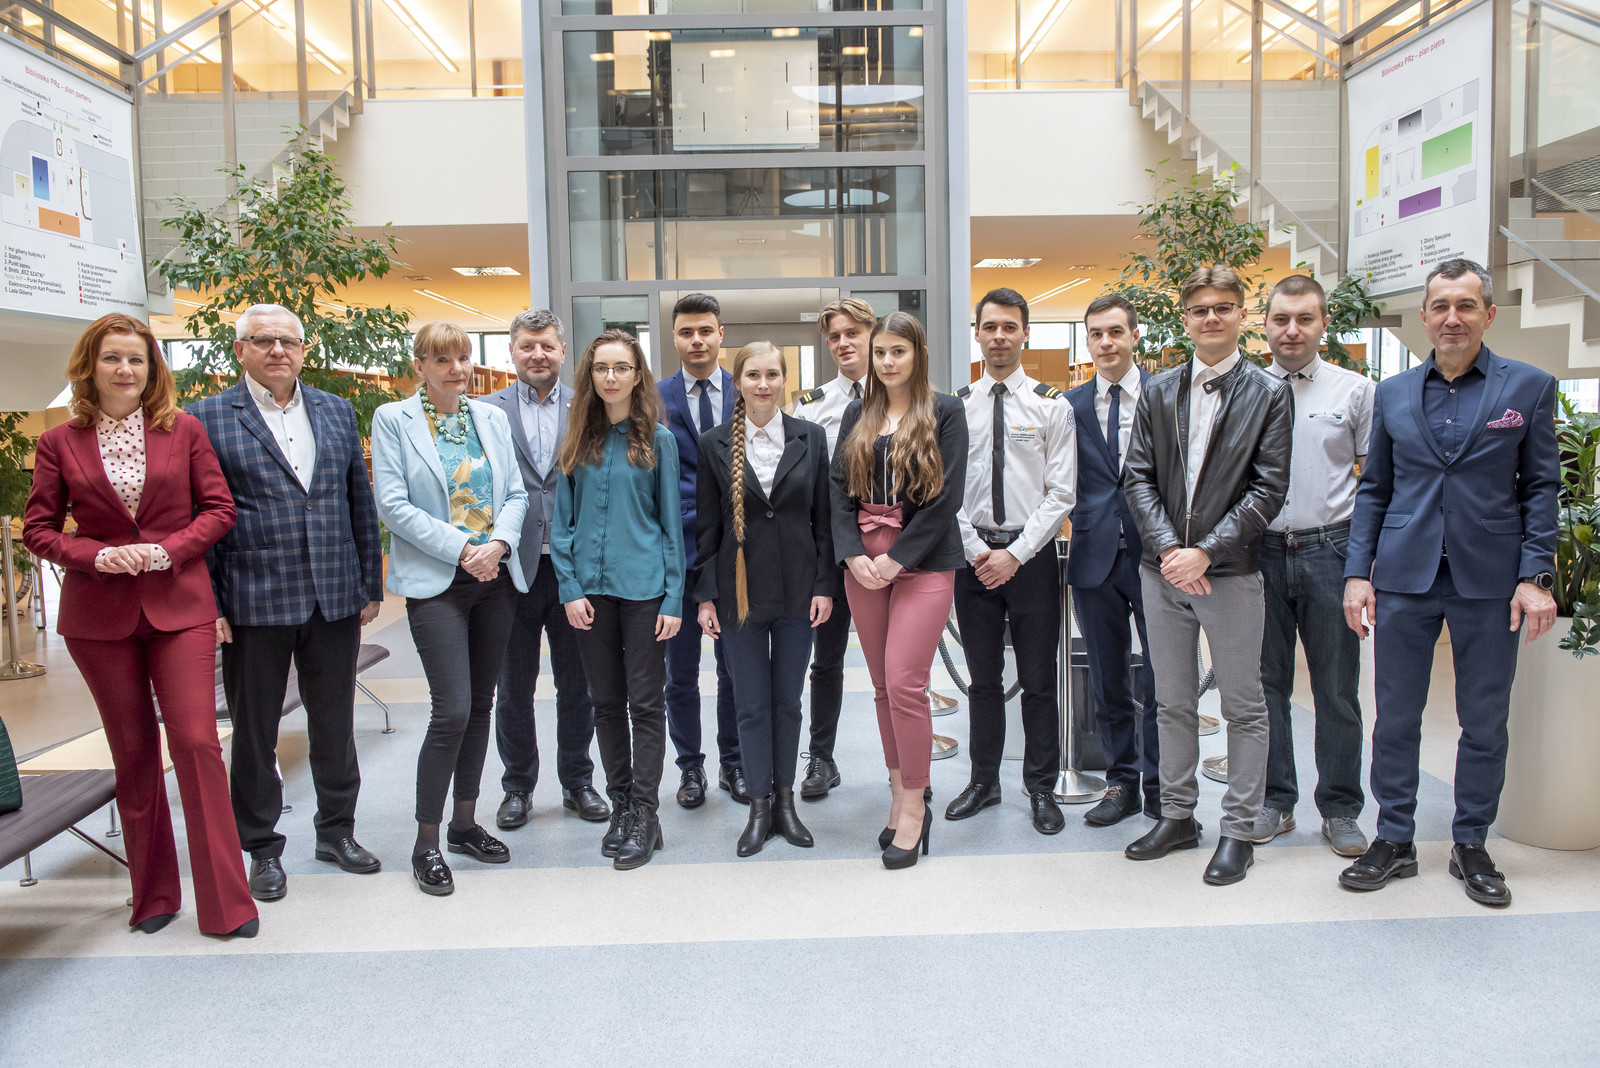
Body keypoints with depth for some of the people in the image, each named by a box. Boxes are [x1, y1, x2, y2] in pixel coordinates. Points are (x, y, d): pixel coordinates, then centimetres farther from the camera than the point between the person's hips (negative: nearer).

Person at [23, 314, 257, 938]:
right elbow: (38, 529, 6)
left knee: (196, 742, -8)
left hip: (179, 605, -1)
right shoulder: (60, 443, 4)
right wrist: (100, 556, -12)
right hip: (100, 614, 1)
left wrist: (166, 549, -12)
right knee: (133, 753, 11)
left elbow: (219, 508, 3)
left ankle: (225, 903, 1)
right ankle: (153, 895, 25)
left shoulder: (184, 431, 3)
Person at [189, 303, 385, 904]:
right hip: (253, 602, -3)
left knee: (335, 724, 14)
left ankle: (336, 831, 31)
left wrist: (371, 586, 8)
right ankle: (262, 849, 25)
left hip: (335, 600, 3)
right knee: (255, 732, 9)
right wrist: (207, 604, -7)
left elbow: (360, 505, 11)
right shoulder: (207, 418, -1)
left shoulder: (337, 412, 9)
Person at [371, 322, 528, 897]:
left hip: (496, 577, 5)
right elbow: (393, 505, -9)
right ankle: (426, 843, 5)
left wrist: (497, 543, -10)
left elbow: (515, 493, 9)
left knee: (480, 703, 11)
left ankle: (465, 821, 26)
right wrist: (461, 548, -15)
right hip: (436, 583, -5)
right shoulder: (393, 420, -1)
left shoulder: (492, 418, 11)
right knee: (452, 709, -10)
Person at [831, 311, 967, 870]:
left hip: (924, 560, -4)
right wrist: (853, 554, -7)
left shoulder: (945, 412, 0)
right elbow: (839, 487, 8)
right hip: (862, 562, 4)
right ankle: (900, 792, 20)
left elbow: (947, 495, -7)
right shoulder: (857, 414, 13)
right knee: (882, 686, 8)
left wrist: (897, 558, -12)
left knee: (905, 683, -10)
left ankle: (914, 804, 4)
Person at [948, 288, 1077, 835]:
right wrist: (976, 551, -7)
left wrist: (1015, 554, -12)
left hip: (1031, 554, -2)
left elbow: (1061, 493, -5)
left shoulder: (1051, 405, 0)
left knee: (1038, 680, 6)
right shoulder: (955, 406, 5)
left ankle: (1041, 787, 19)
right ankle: (984, 781, 25)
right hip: (973, 554, 2)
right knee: (983, 679, 11)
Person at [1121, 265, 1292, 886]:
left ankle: (1239, 830, 18)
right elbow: (1137, 478, 4)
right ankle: (1177, 817, 26)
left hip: (1231, 571, -3)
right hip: (1163, 569, 3)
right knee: (1173, 703, 13)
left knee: (1244, 706, 6)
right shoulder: (1157, 393, 9)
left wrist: (1206, 551, -16)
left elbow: (1268, 489, -7)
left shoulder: (1268, 394, -1)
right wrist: (1167, 549, -10)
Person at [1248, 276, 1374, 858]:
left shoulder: (1356, 390, 5)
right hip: (1261, 550, 1)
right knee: (1267, 682, 8)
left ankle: (1340, 809, 18)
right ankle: (1275, 800, 22)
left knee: (1337, 687, 5)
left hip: (1329, 550, -1)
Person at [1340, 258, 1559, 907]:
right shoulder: (1392, 393, 8)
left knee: (1485, 723, 8)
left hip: (1488, 581, -1)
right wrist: (1357, 573, 2)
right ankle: (1394, 841, 19)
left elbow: (1541, 487, 2)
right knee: (1395, 718, 6)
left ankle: (1471, 845, 24)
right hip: (1404, 578, 1)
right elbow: (1373, 489, 10)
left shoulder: (1529, 387, 3)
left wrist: (1536, 576, -7)